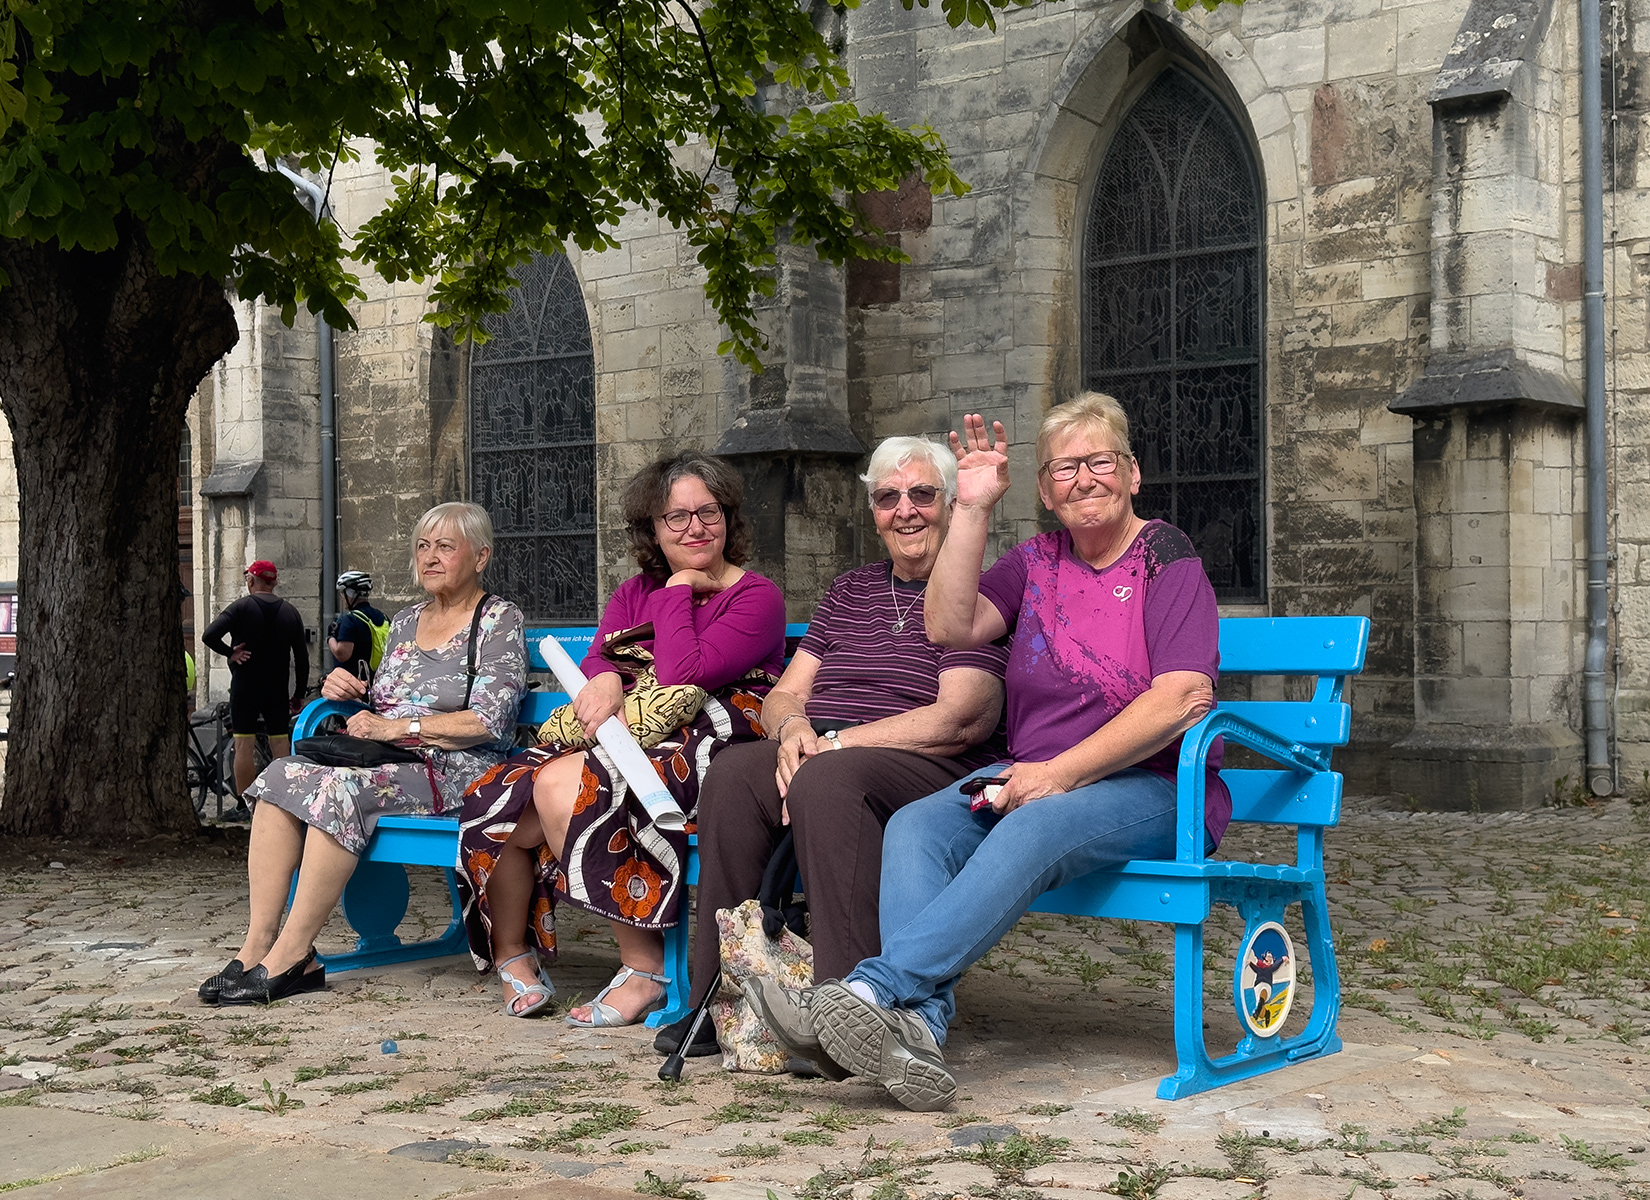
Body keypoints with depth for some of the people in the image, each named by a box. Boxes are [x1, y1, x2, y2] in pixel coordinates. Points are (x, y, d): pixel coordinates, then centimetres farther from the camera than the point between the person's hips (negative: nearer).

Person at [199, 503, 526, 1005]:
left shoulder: (499, 619, 1)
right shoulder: (406, 620, 22)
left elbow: (488, 722, -12)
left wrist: (396, 728, -15)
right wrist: (347, 692, 4)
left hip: (456, 771, -7)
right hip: (388, 764, 7)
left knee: (338, 787, -32)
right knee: (282, 775, -20)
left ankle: (289, 957, -29)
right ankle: (258, 943, -26)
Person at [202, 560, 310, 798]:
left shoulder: (242, 607, -6)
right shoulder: (290, 612, 7)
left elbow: (209, 635, -20)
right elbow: (302, 658, 7)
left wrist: (230, 653, -6)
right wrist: (299, 694, 13)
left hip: (245, 689, -4)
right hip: (278, 690, 4)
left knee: (244, 745, -2)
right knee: (280, 743, 6)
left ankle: (245, 805, -3)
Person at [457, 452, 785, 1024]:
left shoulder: (757, 598, 1)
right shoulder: (634, 594, 22)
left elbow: (682, 675, -14)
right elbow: (596, 661, 6)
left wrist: (679, 589, -3)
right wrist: (604, 680, -18)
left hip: (702, 747, -6)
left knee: (565, 784, -31)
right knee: (504, 800, -17)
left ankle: (644, 968, -24)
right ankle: (511, 954, 7)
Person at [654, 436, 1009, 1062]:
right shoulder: (851, 591, 23)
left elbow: (961, 721, -11)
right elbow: (784, 694, 19)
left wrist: (836, 743, -14)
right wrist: (792, 728, -7)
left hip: (935, 772, -6)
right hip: (824, 751, 6)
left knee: (826, 781, -37)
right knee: (733, 772, -25)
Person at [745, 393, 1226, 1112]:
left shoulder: (1168, 561, 0)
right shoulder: (1037, 562, 17)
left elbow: (1182, 699, -13)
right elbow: (950, 627, 1)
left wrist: (1058, 773, -18)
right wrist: (972, 510, -3)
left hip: (1151, 789, -5)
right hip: (1031, 779, 5)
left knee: (1032, 829, -37)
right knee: (915, 825, -25)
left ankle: (871, 990, -47)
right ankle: (918, 1033, -43)